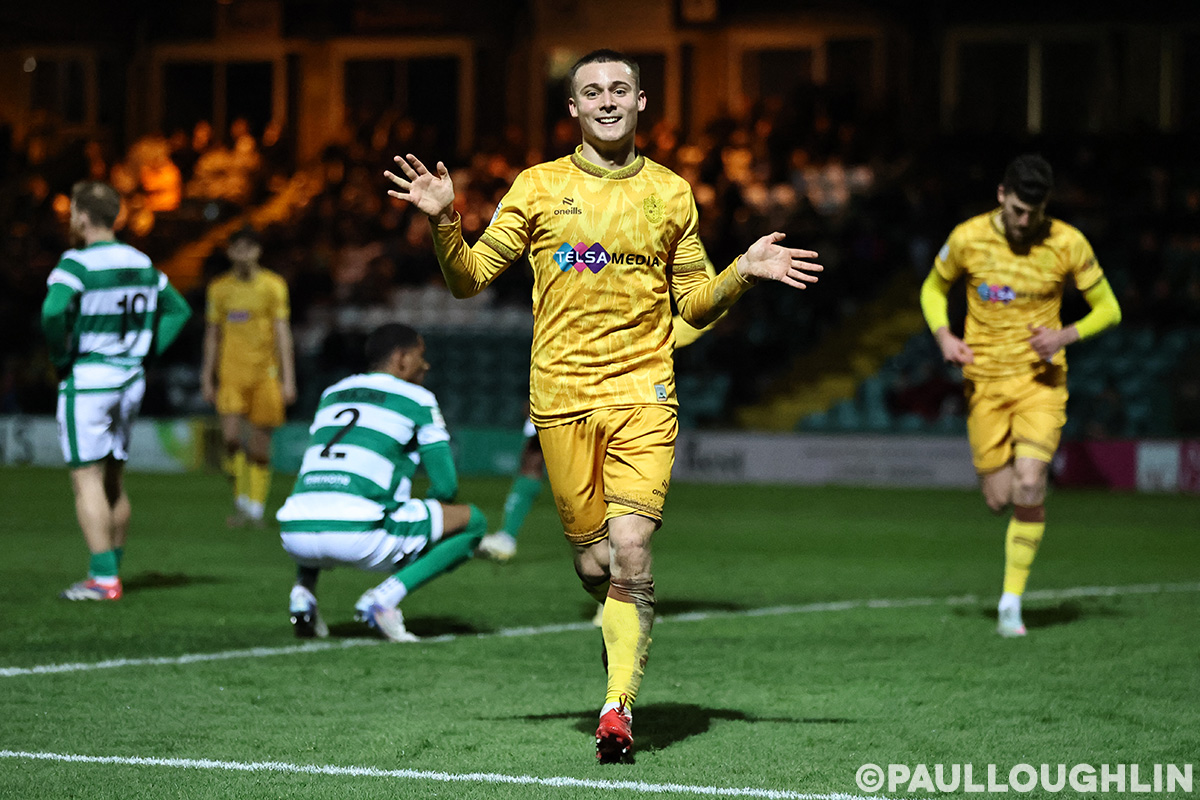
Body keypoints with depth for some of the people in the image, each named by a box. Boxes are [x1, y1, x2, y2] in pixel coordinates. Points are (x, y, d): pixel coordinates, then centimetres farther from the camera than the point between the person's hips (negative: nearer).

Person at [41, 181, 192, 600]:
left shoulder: (78, 263, -13)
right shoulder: (141, 263, 9)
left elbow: (54, 310, -29)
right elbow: (178, 310, 18)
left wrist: (61, 357, -13)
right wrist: (145, 353, 14)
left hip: (87, 380, -7)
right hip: (130, 380, 7)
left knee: (87, 479, -4)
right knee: (113, 479, 14)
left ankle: (104, 578, -9)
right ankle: (109, 571, 19)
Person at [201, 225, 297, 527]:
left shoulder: (273, 285, 1)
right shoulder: (219, 288, 7)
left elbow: (282, 333, 0)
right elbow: (212, 335, 13)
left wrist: (288, 379, -6)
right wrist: (207, 378, 11)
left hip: (264, 372, -1)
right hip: (230, 374, 1)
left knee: (260, 444, 2)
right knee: (231, 437, -16)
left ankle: (256, 509, 13)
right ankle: (241, 501, -1)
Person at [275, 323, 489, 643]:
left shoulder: (331, 393, 25)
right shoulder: (417, 400, 8)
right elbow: (446, 485, 6)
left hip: (295, 535, 6)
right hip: (357, 536, -6)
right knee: (473, 522, 10)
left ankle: (304, 591, 16)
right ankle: (384, 597, -6)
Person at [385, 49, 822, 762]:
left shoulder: (672, 193, 9)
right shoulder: (539, 187, 7)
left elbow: (695, 303, 15)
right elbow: (470, 278, 8)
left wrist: (743, 274, -3)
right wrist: (444, 223, -9)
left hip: (643, 394, -1)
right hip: (562, 395, 1)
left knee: (631, 553, -16)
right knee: (594, 563, 2)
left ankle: (619, 708, -11)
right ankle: (627, 656, 32)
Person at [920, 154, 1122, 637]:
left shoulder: (1068, 244, -9)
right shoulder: (968, 238, -6)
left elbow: (1108, 309, 1)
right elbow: (933, 289, 11)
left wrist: (1066, 336, -19)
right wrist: (943, 335, -9)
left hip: (1041, 380, -1)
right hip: (985, 380, 1)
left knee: (1029, 485, -20)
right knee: (999, 499, -3)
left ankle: (1012, 602, -9)